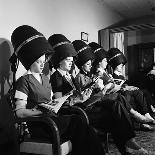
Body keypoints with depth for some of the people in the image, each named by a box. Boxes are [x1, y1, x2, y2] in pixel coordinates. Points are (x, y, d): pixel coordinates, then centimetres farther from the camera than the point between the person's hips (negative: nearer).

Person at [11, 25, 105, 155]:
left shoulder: (45, 79, 19)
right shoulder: (24, 81, -5)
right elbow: (20, 112, -11)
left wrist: (56, 104, -2)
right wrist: (43, 111, -20)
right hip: (38, 125, -6)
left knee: (78, 122, -20)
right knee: (77, 121, -23)